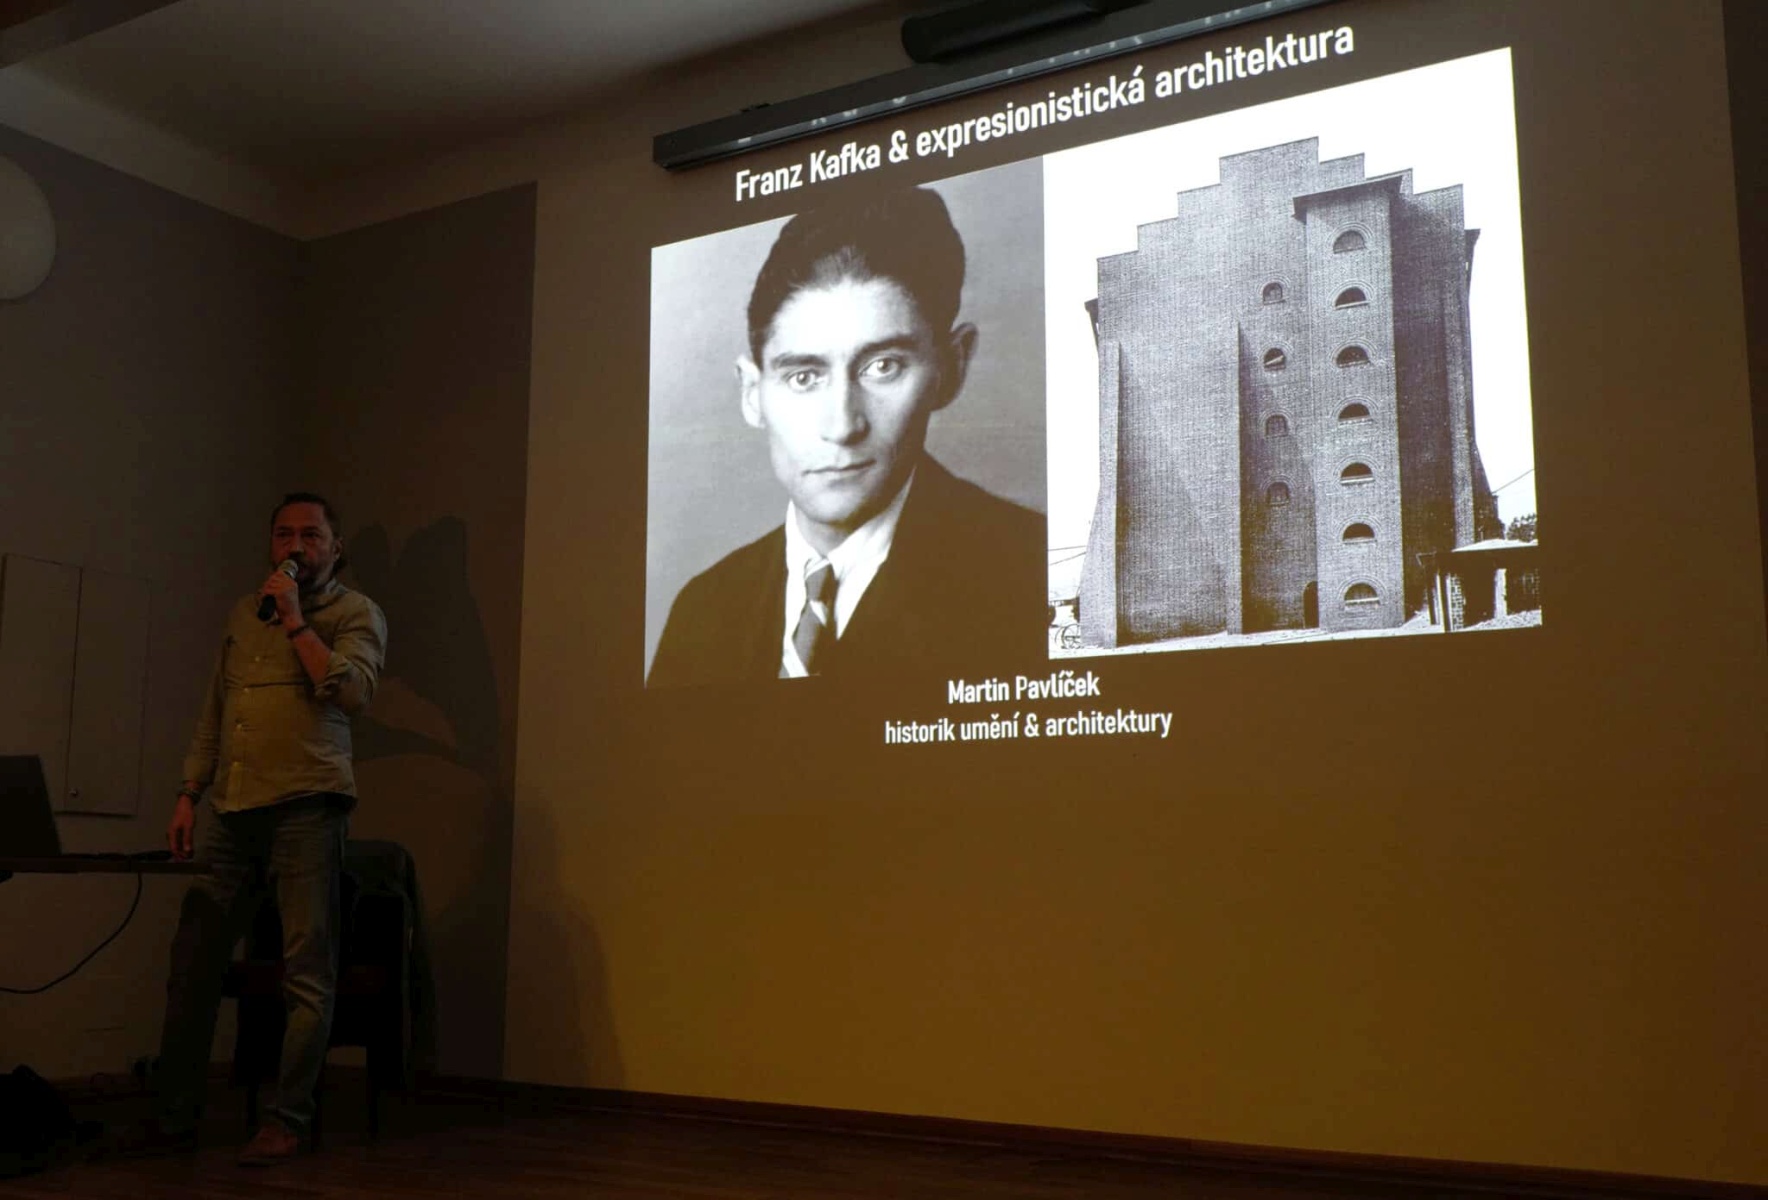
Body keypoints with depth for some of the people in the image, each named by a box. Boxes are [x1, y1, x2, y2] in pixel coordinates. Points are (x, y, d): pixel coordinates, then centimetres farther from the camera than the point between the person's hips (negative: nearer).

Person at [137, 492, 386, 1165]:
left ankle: (288, 1120, 4)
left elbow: (352, 691, -14)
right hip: (229, 811, 5)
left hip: (305, 807, -5)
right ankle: (174, 1116, 15)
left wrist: (295, 622, -11)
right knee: (192, 963, 5)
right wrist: (188, 794, 15)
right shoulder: (244, 614, 21)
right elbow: (213, 714, 23)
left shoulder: (355, 613, 5)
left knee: (307, 971, -3)